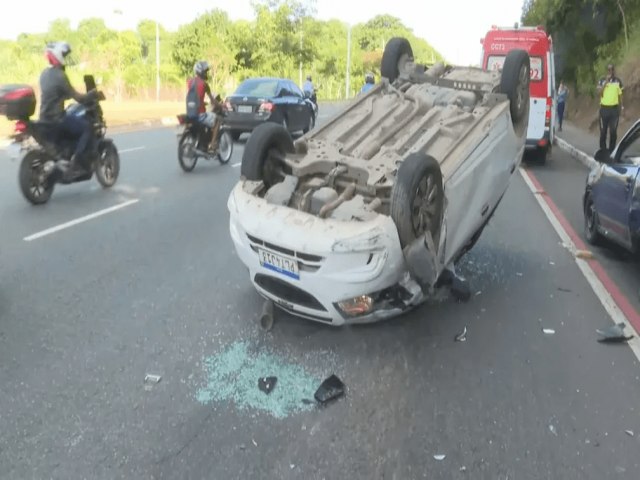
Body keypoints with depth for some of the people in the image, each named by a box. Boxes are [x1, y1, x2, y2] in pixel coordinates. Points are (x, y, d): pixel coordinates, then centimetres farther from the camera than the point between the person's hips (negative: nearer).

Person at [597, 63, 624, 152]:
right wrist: (606, 81, -16)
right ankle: (603, 150, 9)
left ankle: (612, 150, 6)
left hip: (614, 108, 1)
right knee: (603, 131, 1)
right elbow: (599, 92, -12)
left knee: (613, 131, -1)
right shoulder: (602, 80, 2)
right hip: (604, 108, -1)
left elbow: (620, 95, 11)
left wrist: (621, 106, 5)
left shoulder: (618, 81, 6)